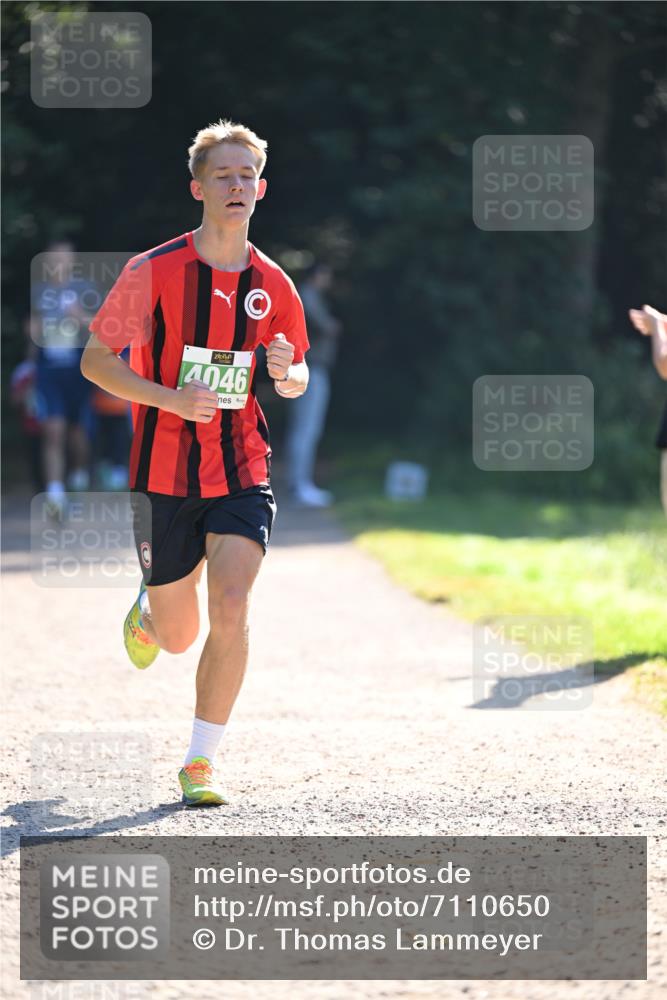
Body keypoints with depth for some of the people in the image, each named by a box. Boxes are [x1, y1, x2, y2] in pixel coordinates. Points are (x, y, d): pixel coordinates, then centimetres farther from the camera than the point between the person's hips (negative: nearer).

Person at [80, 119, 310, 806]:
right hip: (165, 473, -1)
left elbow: (295, 382, 17)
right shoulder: (154, 271, -6)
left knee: (230, 614, -18)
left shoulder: (273, 285, 4)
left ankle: (201, 763, -4)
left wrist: (288, 372, -9)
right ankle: (147, 614, 47)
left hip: (243, 473, 1)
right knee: (178, 638, 8)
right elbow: (95, 361, -4)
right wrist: (170, 398, -19)